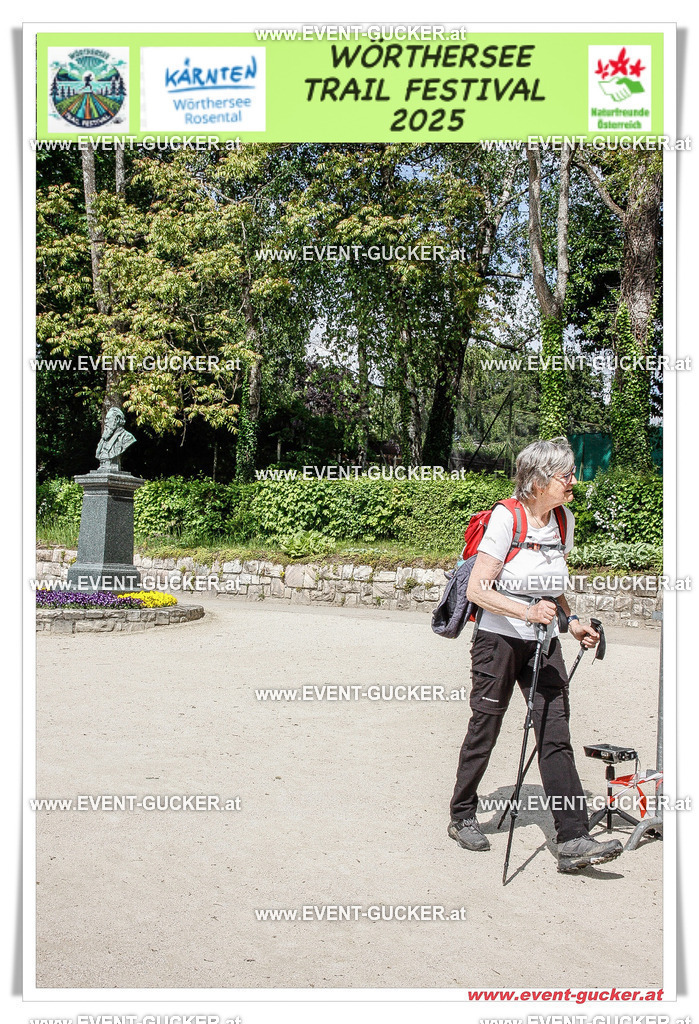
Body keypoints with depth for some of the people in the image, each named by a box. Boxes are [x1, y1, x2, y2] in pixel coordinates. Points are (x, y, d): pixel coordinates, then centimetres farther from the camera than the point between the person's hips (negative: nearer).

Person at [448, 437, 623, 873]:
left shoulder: (564, 520, 5)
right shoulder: (506, 517, -15)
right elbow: (477, 589, -18)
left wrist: (571, 620, 7)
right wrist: (526, 611, -28)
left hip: (543, 642, 5)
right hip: (499, 640, -5)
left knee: (556, 737, -2)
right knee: (484, 731, 8)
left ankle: (573, 841, -1)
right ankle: (463, 818, 27)